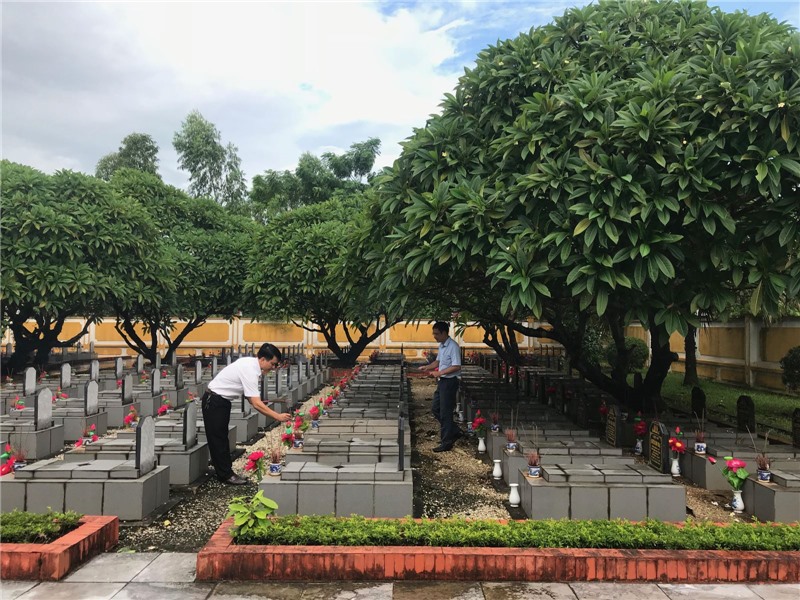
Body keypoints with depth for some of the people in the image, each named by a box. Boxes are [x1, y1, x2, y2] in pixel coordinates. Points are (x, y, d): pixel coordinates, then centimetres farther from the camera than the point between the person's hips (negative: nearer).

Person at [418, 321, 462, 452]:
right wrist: (427, 367, 5)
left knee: (445, 412, -3)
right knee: (435, 409, 14)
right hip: (442, 382, 10)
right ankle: (454, 432, 24)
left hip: (450, 382, -10)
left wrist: (440, 373, -23)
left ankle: (446, 443, 8)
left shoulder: (453, 347, -18)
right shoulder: (442, 345, 11)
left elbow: (456, 366, -23)